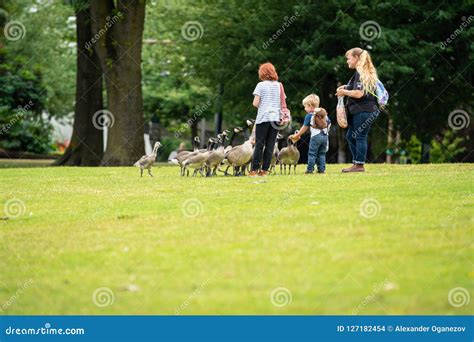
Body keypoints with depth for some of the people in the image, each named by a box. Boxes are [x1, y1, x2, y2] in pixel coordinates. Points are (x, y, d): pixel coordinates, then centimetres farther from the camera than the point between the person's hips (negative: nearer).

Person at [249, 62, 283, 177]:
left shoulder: (261, 85, -4)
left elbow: (255, 103, -8)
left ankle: (254, 170, -3)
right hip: (276, 118, 3)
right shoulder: (279, 85, 8)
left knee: (259, 145, -1)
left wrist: (260, 105, 11)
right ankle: (264, 170, 2)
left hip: (263, 117, -3)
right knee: (270, 145, 4)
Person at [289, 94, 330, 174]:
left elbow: (304, 128, -1)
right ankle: (322, 169, 7)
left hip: (315, 136, -5)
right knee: (322, 154, 11)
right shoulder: (324, 114, 10)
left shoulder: (309, 116, -4)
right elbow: (329, 123, 16)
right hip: (325, 136, 5)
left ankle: (310, 169, 0)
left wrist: (297, 135, 9)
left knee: (312, 153, 2)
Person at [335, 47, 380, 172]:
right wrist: (346, 88, 14)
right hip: (359, 111, 10)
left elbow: (359, 93, -22)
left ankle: (359, 165, -3)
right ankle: (356, 163, 18)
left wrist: (345, 92, -8)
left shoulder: (360, 73, -14)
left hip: (363, 111, -10)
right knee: (350, 136, 15)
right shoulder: (366, 72, 17)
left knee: (360, 137, -6)